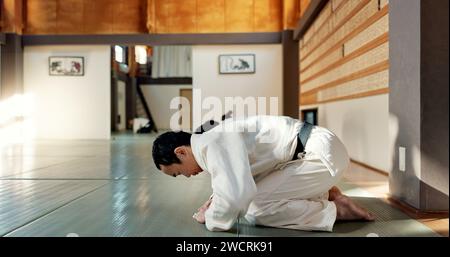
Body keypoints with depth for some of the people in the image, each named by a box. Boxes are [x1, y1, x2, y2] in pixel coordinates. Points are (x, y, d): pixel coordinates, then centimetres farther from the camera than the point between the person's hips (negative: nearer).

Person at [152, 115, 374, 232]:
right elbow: (240, 179, 28)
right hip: (318, 150, 10)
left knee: (254, 210, -14)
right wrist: (217, 198, 11)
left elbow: (236, 196, -32)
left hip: (323, 154, -10)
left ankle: (334, 210, -4)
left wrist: (211, 217, -11)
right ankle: (328, 193, 13)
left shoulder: (215, 143, -20)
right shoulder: (215, 141, 12)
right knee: (256, 197, 16)